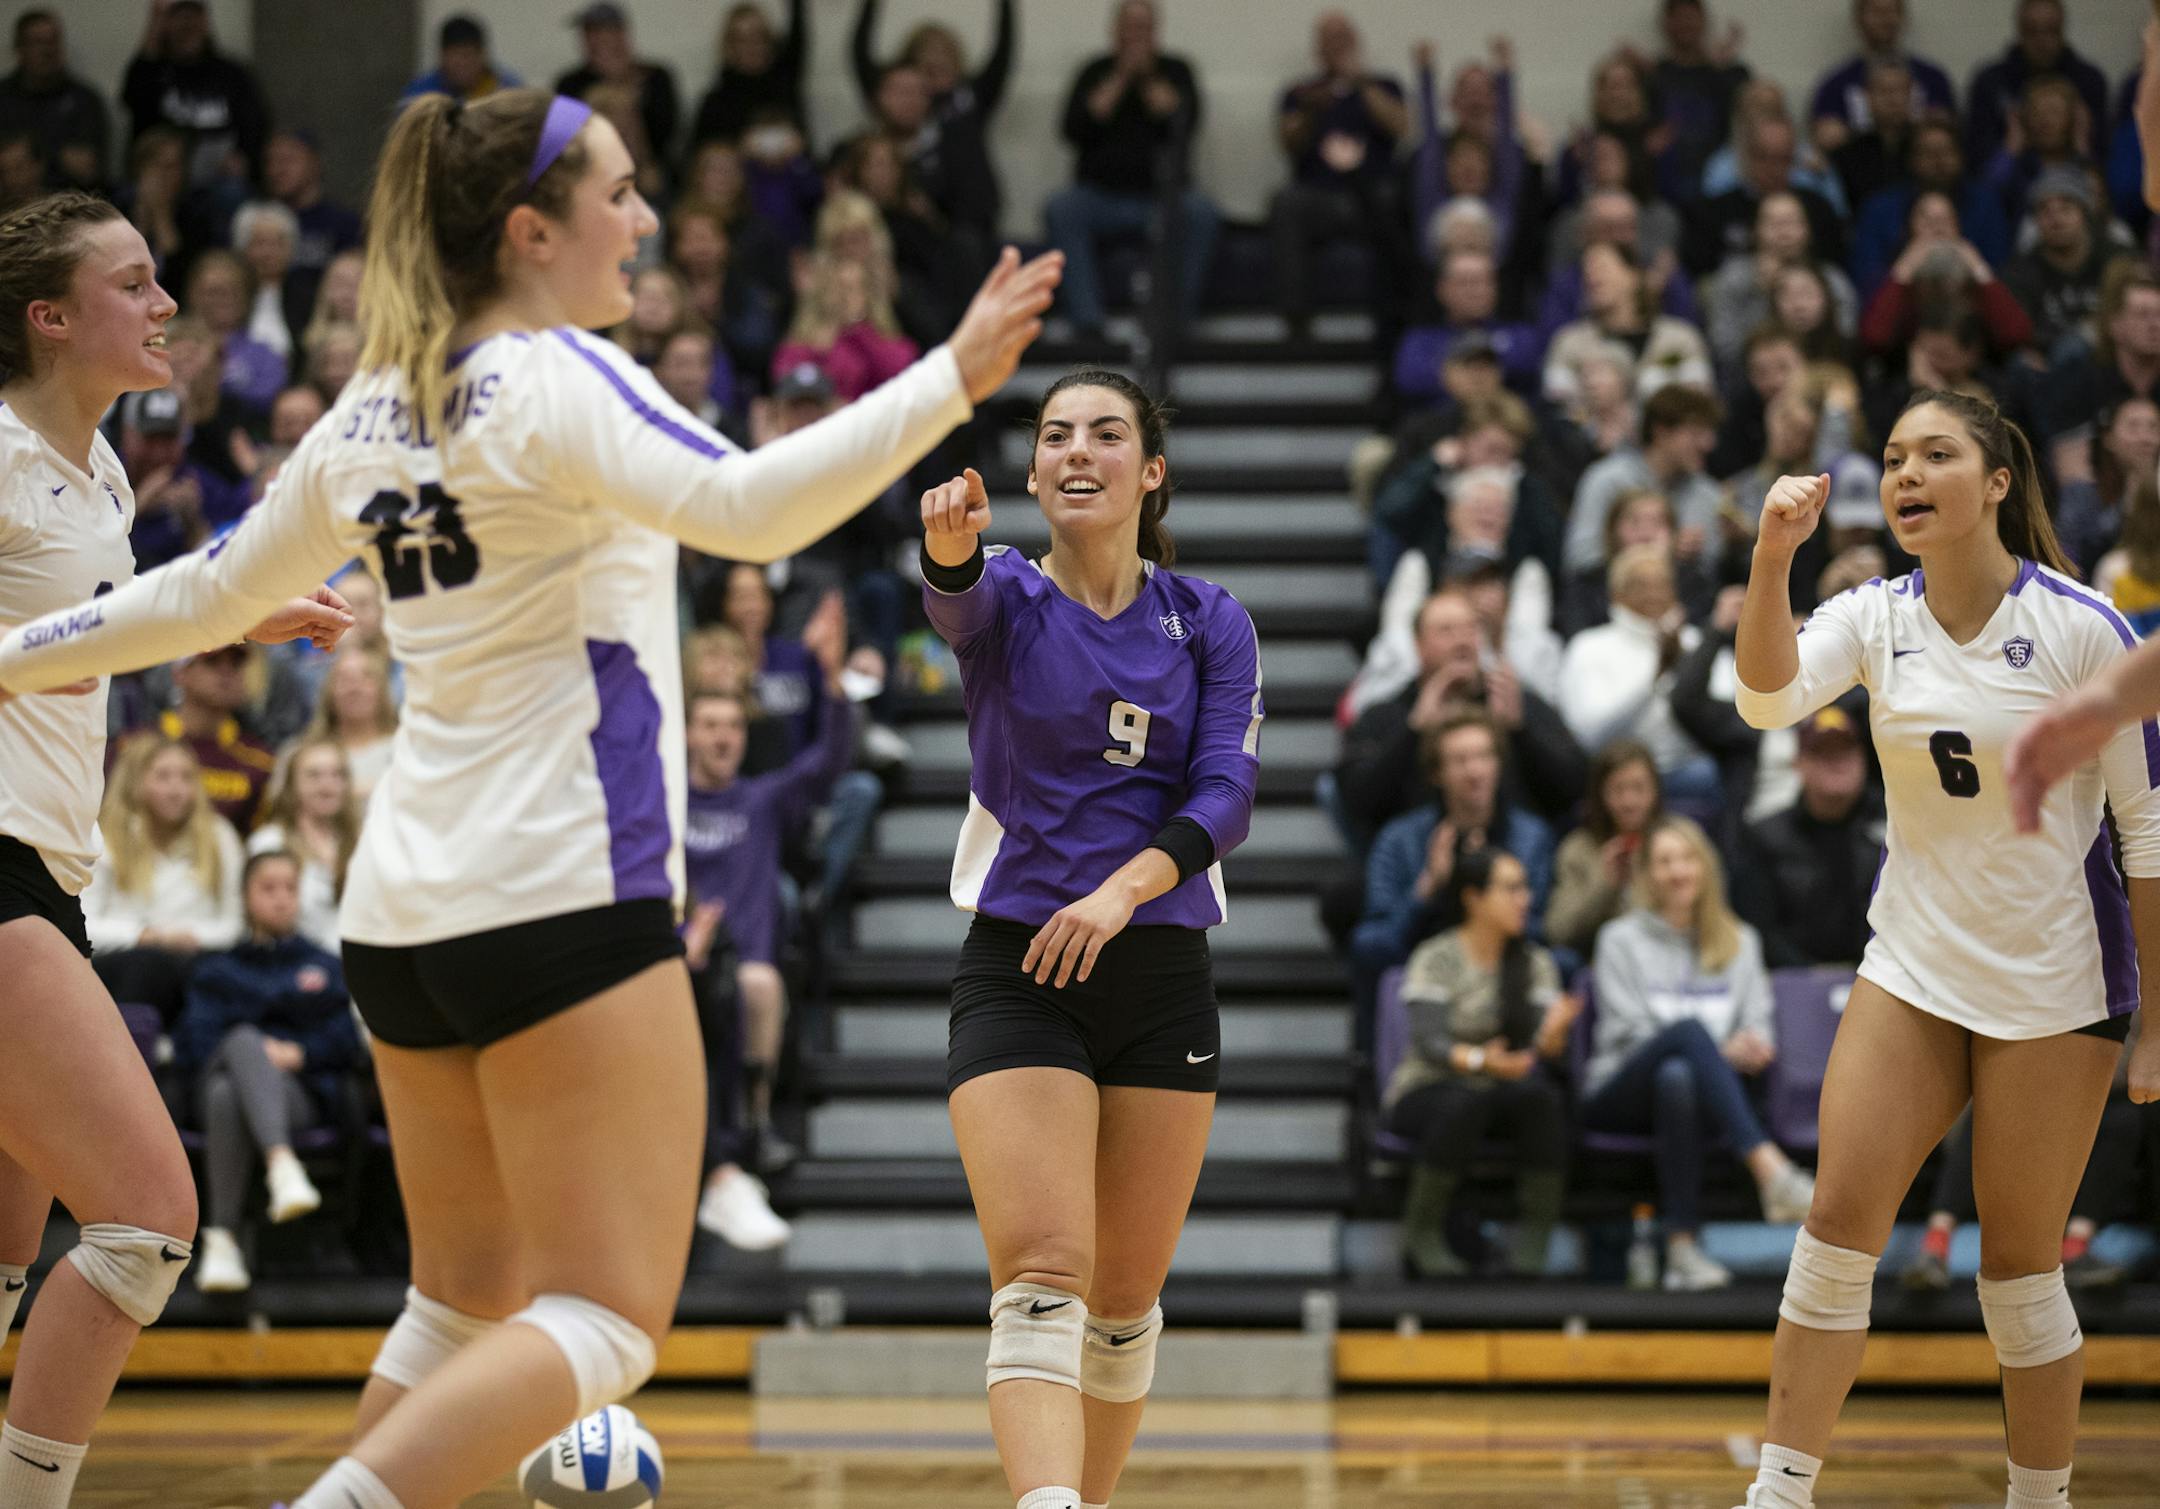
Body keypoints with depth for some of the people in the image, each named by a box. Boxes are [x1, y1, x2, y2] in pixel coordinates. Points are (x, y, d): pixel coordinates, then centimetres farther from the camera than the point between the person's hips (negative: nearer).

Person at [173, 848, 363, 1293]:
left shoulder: (327, 968, 26)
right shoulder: (217, 972, 28)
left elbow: (348, 1040, 11)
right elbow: (192, 1043, 12)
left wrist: (299, 1053, -9)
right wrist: (248, 1051, -7)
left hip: (303, 1093, -1)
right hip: (222, 1072, 1)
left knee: (230, 1093, -39)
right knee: (245, 1039, -39)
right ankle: (282, 1165, -58)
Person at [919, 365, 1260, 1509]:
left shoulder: (1211, 622, 4)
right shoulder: (1005, 596, -1)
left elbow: (1227, 794, -8)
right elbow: (956, 600, -26)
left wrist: (1124, 888, -26)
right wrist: (949, 546, -51)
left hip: (1161, 978, 3)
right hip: (1015, 974, -2)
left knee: (1127, 1292, 10)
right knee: (1041, 1275, -18)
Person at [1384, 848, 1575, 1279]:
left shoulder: (1535, 963, 8)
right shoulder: (1435, 960, -6)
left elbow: (1545, 1049, -4)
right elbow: (1428, 1042, -19)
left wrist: (1552, 1035, -29)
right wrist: (1479, 1061, -40)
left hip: (1503, 1092, 4)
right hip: (1426, 1092, -4)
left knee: (1543, 1099, -30)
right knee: (1464, 1103, -38)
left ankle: (1532, 1243, -28)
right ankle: (1421, 1238, -25)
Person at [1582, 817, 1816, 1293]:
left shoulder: (1740, 941, 19)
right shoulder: (1621, 940, 8)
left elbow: (1759, 1024, 11)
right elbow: (1629, 1032, -3)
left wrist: (1756, 1046, -16)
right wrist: (1719, 1052, -16)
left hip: (1694, 1090, 2)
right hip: (1618, 1098, -2)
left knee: (1677, 1075, -39)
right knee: (1690, 1029, -36)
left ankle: (1683, 1245, -45)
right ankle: (1770, 1170, -54)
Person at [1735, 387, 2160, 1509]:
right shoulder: (1877, 616, 2)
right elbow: (1769, 696, -17)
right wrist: (1773, 555, -31)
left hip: (2055, 988, -4)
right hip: (1912, 964, 4)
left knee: (2019, 1266, 0)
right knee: (1839, 1217, -5)